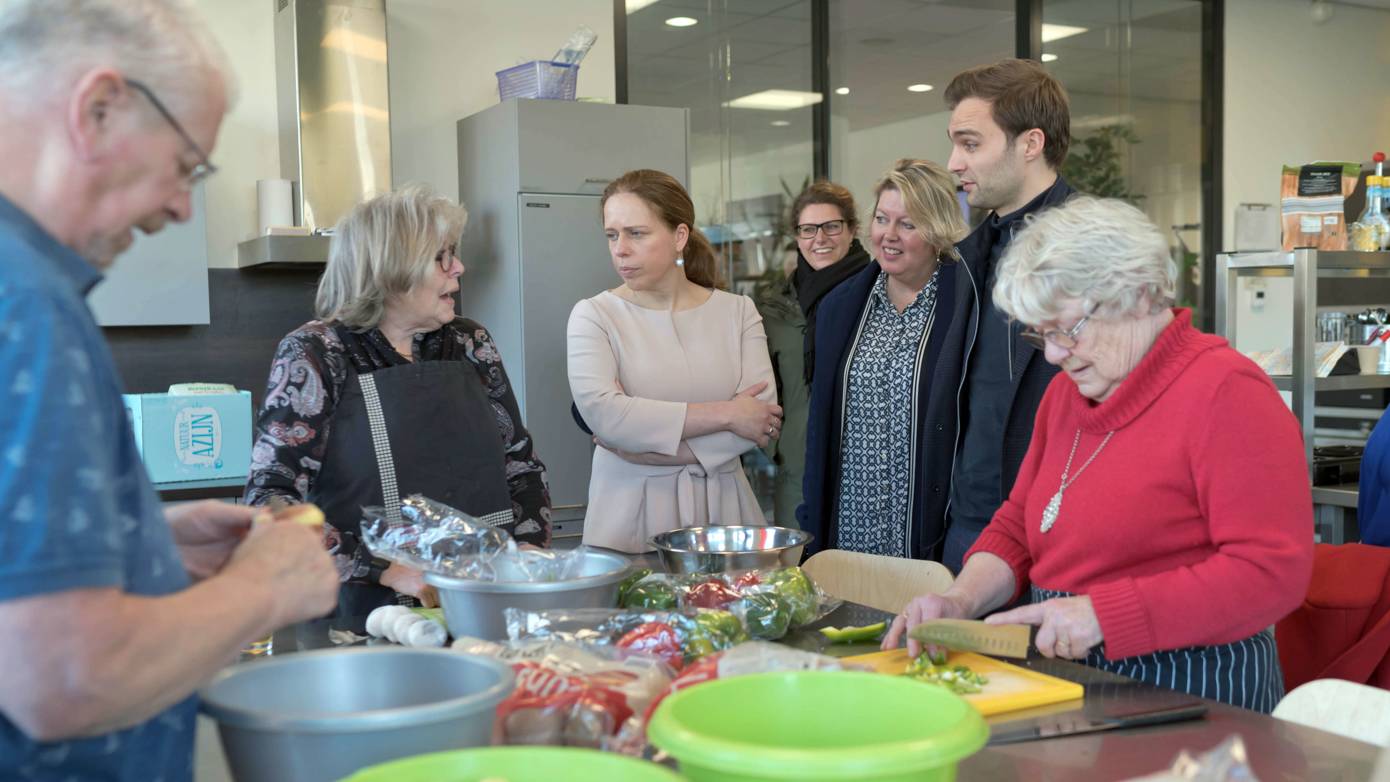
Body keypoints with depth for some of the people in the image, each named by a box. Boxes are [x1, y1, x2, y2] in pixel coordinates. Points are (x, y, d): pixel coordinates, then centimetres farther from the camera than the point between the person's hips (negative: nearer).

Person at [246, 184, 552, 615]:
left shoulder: (471, 345, 11)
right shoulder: (314, 356, -3)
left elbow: (522, 466, 19)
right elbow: (269, 501, -10)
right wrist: (388, 571, -19)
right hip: (365, 613, -5)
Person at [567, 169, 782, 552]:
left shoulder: (737, 311, 4)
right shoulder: (594, 315, -1)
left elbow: (762, 413, -8)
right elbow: (601, 412, -17)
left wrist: (650, 448, -14)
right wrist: (725, 414, -15)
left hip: (721, 506, 2)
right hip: (629, 517, -2)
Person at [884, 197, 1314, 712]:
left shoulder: (1226, 392, -11)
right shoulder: (1065, 391, 15)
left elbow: (1272, 571, -19)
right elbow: (1018, 527, 20)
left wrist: (1103, 612, -21)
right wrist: (962, 601, 0)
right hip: (1068, 680, 7)